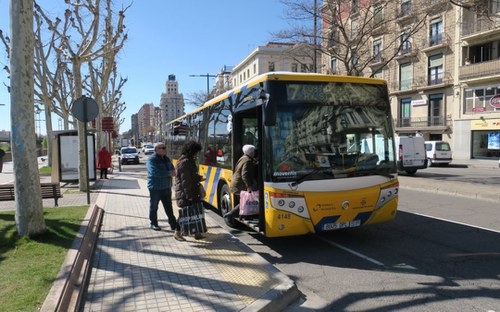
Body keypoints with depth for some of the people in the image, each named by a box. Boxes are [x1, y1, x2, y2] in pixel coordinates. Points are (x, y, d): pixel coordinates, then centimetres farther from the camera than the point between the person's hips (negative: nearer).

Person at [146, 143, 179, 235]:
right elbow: (155, 172, -27)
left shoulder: (166, 159, 10)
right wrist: (169, 173, -24)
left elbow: (172, 169, 13)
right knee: (154, 207, 9)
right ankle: (153, 223, 25)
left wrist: (172, 172, -12)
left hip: (166, 188, 6)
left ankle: (174, 225, 13)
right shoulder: (151, 160, -13)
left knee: (169, 207, 10)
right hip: (155, 188, -6)